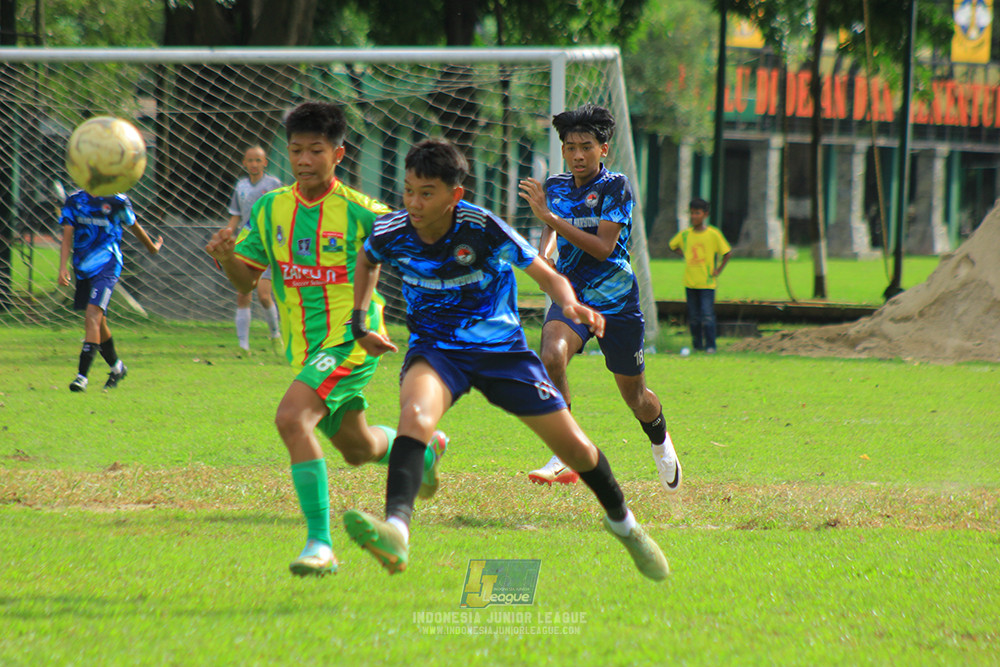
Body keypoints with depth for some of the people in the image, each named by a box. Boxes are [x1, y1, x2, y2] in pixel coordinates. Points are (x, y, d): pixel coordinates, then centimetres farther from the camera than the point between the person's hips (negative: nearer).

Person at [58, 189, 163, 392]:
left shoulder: (117, 201, -4)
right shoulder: (74, 200, 4)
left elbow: (134, 226, 14)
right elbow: (67, 236, 0)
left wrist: (152, 246, 29)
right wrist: (62, 268, -12)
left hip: (106, 264, -5)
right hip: (82, 267, 5)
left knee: (93, 314, -20)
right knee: (98, 322, 15)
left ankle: (82, 376, -24)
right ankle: (116, 367, 38)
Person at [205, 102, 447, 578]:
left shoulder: (359, 212, -12)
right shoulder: (272, 209, 2)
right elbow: (246, 280, 7)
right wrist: (225, 258, -14)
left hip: (351, 340, -7)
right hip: (304, 346, 7)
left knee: (291, 418, -29)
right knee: (356, 448, 24)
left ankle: (320, 543, -26)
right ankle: (425, 447, 58)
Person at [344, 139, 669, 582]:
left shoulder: (483, 229, -21)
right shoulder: (391, 233, -12)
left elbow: (545, 275, -15)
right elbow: (367, 261, 14)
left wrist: (571, 305, -35)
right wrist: (359, 321, 8)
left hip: (500, 347, 0)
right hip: (435, 349, 0)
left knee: (575, 448, 4)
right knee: (415, 414, -35)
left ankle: (621, 521, 36)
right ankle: (395, 531, -52)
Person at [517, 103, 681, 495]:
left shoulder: (615, 187, -10)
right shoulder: (555, 187, 4)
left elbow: (603, 246, -20)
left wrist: (550, 217, -24)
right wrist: (543, 256, -3)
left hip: (615, 299, -3)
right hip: (571, 294, 3)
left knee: (635, 397, 10)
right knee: (551, 356, -30)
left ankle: (659, 440, 46)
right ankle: (565, 458, -22)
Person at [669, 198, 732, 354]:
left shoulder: (713, 234, -7)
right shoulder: (685, 234, 4)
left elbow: (727, 253, -1)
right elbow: (673, 245, 22)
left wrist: (718, 270, -4)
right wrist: (684, 255, 10)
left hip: (707, 283, -4)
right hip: (690, 281, 4)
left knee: (707, 315, -10)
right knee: (693, 316, 7)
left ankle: (710, 345, -5)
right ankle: (697, 344, 16)